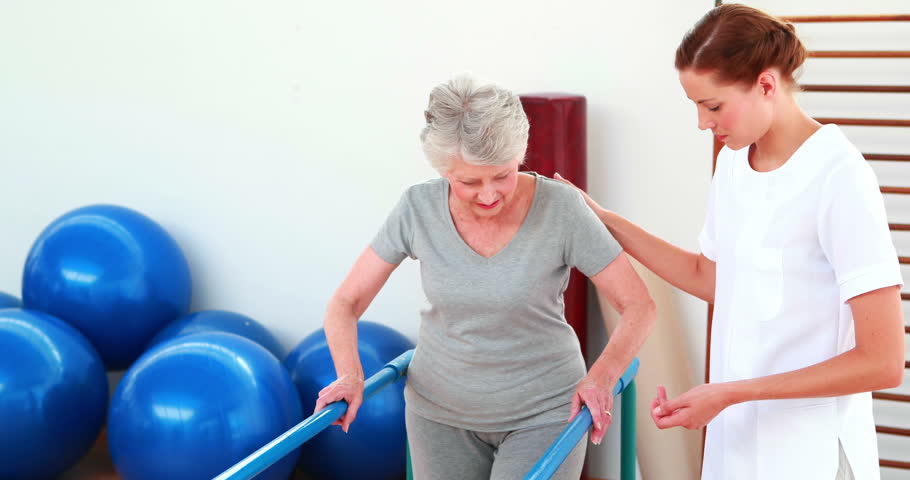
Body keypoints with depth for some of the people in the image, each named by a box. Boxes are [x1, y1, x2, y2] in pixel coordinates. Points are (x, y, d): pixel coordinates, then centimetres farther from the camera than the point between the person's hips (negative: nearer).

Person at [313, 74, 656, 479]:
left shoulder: (559, 208, -18)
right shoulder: (418, 209, -12)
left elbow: (638, 307, -13)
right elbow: (346, 302, -5)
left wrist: (601, 376, -30)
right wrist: (350, 375, -22)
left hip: (542, 411, -2)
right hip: (440, 412, 3)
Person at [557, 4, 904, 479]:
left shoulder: (838, 177, -20)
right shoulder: (733, 161, 2)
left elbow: (883, 363, -20)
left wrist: (729, 393, -22)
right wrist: (605, 222, 12)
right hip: (736, 432, 6)